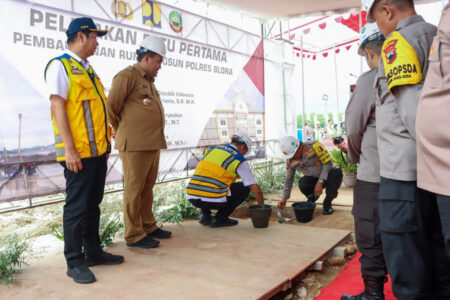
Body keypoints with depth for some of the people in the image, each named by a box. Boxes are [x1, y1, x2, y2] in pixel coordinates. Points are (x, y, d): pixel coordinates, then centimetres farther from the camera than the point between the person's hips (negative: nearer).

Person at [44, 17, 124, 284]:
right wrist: (69, 149, -19)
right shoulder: (60, 65, -6)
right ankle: (75, 262, 11)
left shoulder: (88, 69, 19)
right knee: (76, 207, 0)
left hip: (98, 150, 8)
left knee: (93, 204, 15)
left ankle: (93, 251, 27)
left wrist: (106, 142, 18)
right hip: (78, 152, -8)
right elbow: (57, 106, -14)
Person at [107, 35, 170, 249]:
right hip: (135, 145, -9)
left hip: (152, 144, 9)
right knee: (134, 189, -2)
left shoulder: (148, 81, 21)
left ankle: (148, 227, 26)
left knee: (147, 188, 15)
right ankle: (134, 235, 6)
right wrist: (120, 130, 2)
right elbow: (111, 106, -11)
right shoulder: (127, 75, -8)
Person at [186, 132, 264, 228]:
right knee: (244, 187, 13)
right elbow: (256, 190, 5)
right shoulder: (240, 161, 5)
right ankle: (220, 218, 9)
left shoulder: (211, 149, 20)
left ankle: (205, 215, 21)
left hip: (192, 198, 6)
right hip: (213, 200, -6)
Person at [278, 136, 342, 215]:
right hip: (313, 180, 2)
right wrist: (284, 199, -4)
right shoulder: (291, 160, -6)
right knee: (303, 185, -33)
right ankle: (312, 197, 5)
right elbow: (288, 179, 2)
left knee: (337, 172, -35)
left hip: (326, 176, -2)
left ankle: (327, 203, -15)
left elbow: (328, 163, -19)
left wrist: (320, 183, -25)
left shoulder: (314, 146, -20)